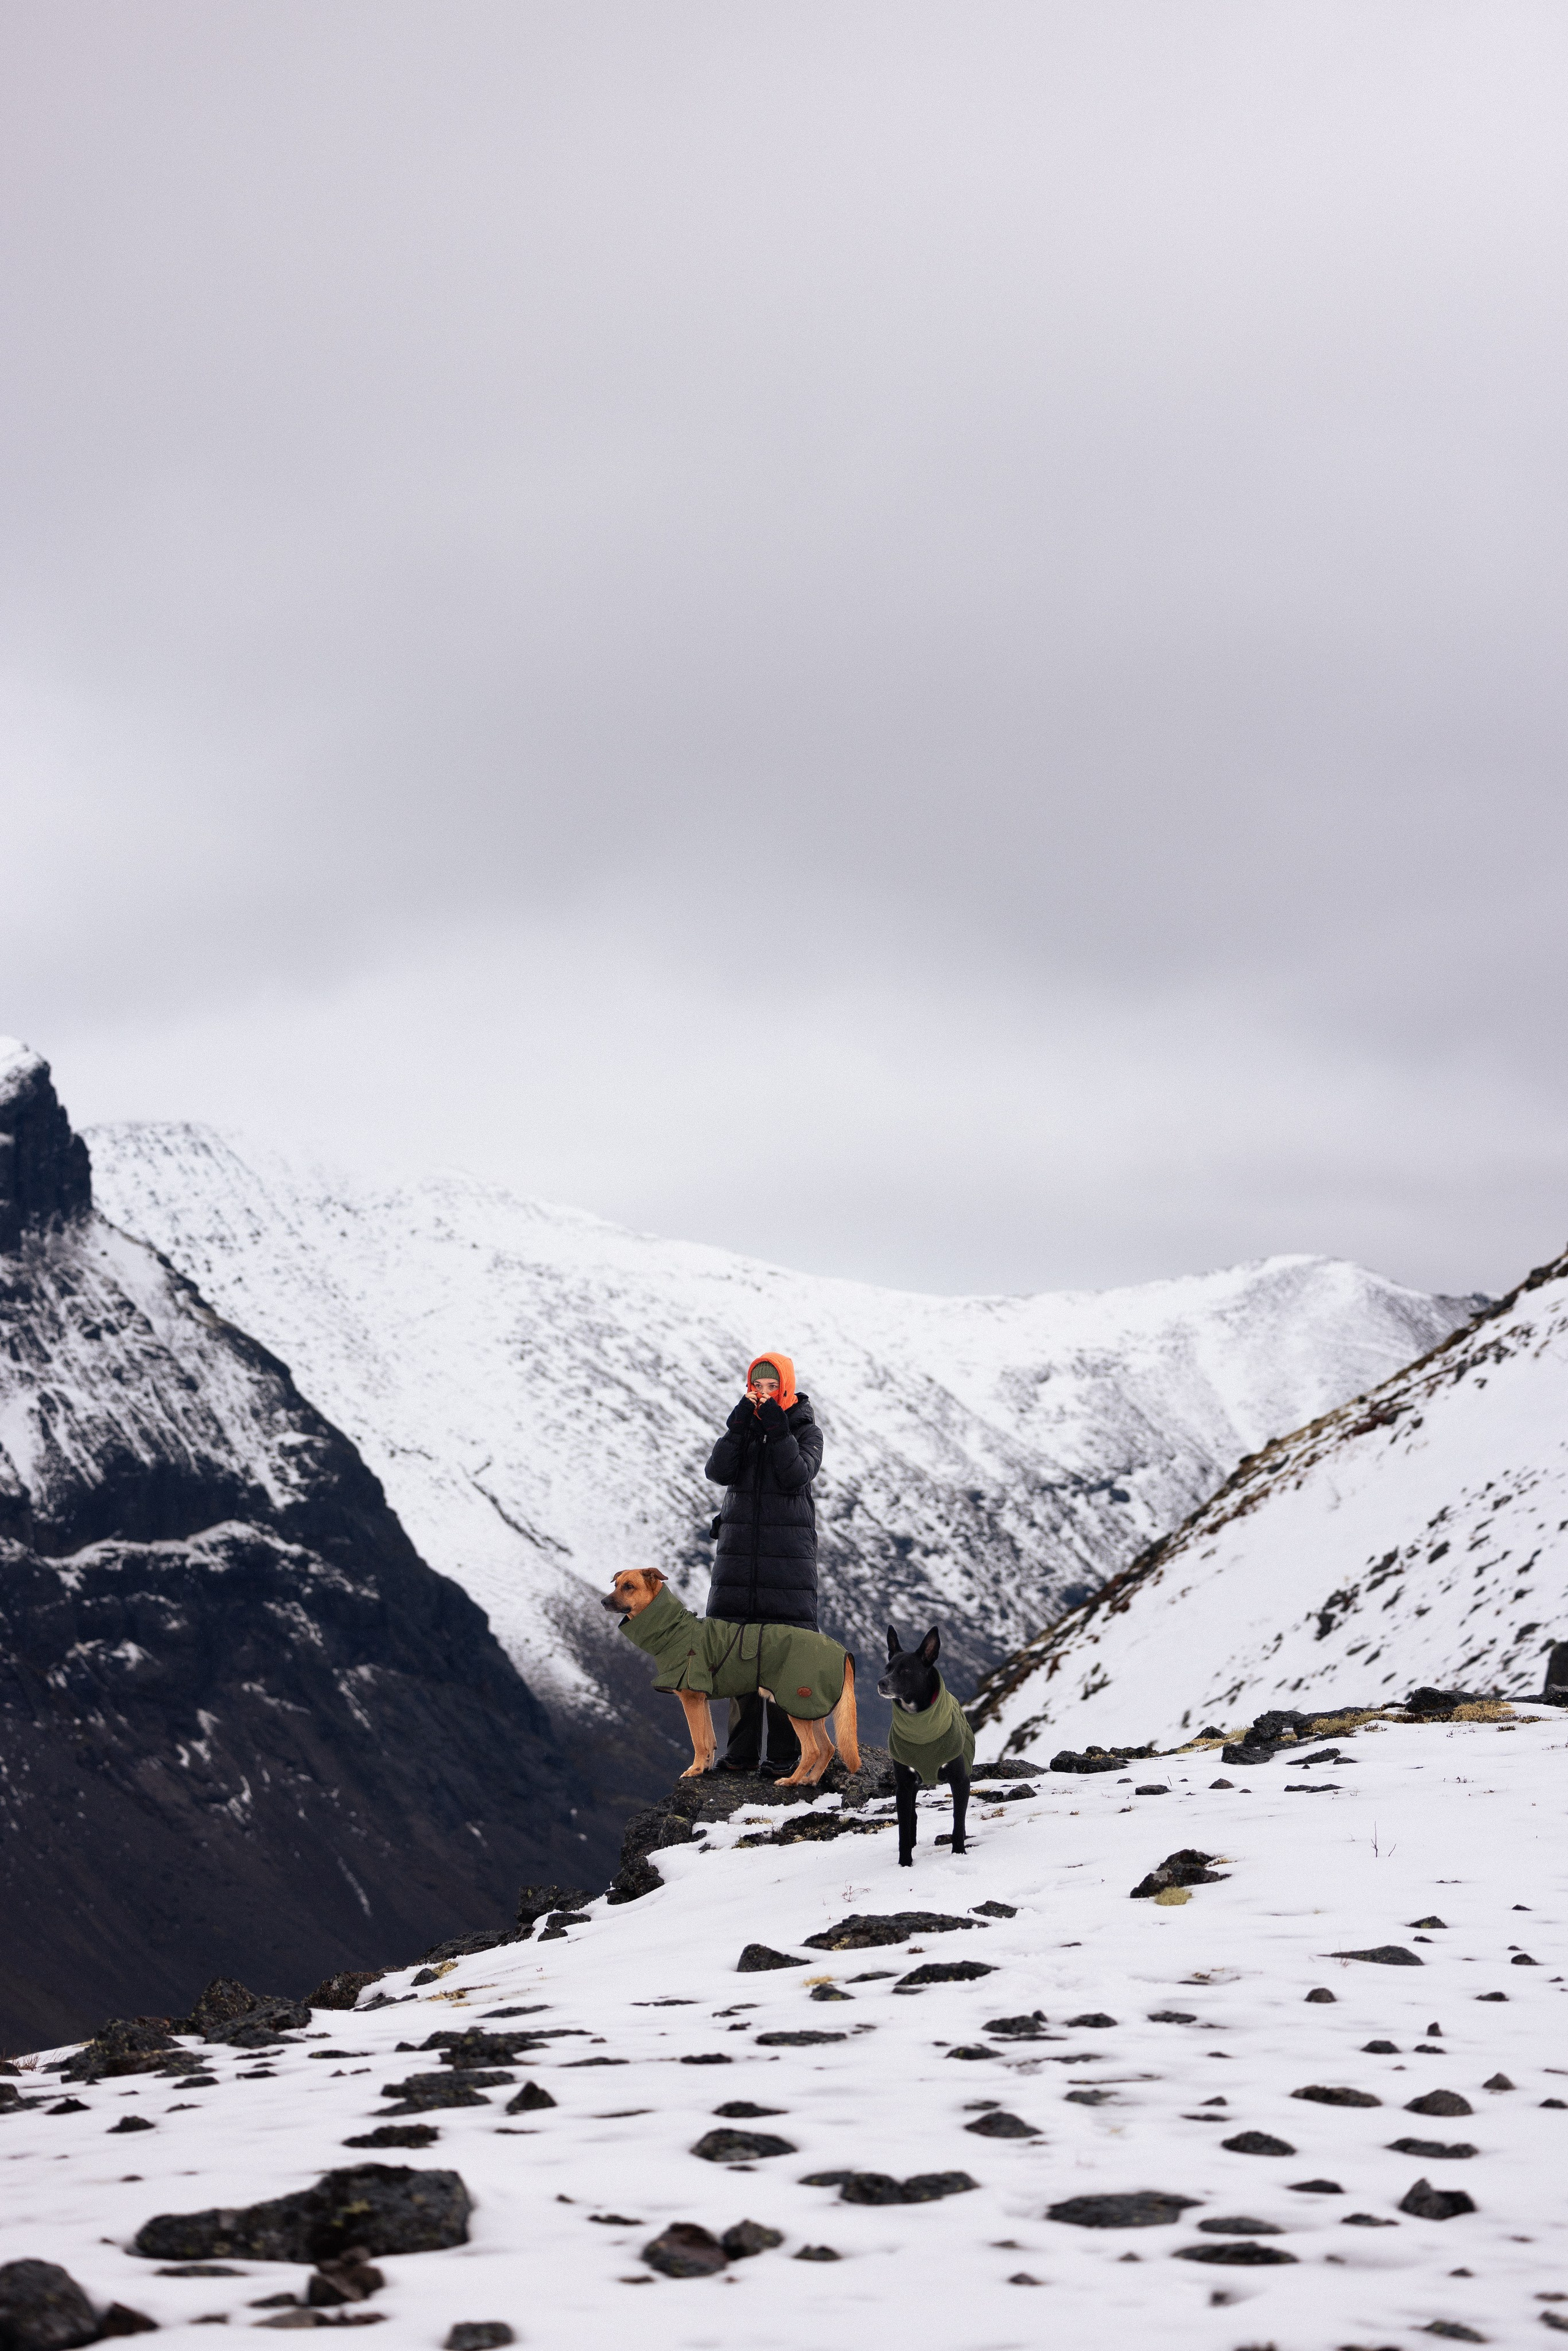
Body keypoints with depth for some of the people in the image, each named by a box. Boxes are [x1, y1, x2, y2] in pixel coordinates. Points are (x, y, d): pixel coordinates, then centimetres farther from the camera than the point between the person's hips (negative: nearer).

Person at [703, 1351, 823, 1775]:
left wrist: (777, 1430, -18)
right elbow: (719, 1471, -4)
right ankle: (742, 1751, 8)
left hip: (788, 1552, -4)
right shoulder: (743, 1425, 11)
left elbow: (796, 1477, -14)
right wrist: (739, 1426, -14)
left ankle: (785, 1752, -3)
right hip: (739, 1547, 4)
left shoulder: (805, 1430, 2)